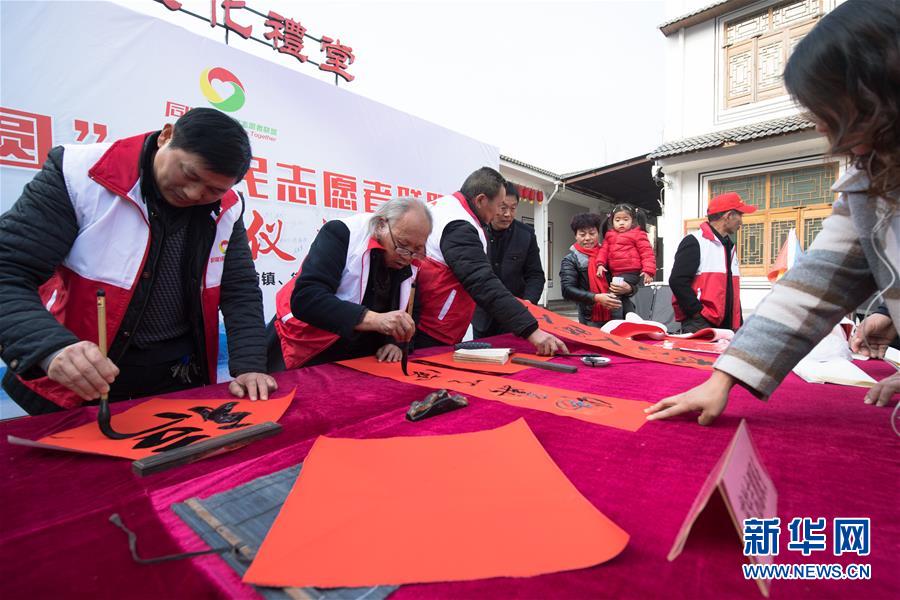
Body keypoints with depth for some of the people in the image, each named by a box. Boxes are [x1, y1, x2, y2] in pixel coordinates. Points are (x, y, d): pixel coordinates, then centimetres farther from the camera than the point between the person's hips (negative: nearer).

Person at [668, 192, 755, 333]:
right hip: (699, 326, -9)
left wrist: (739, 324, 18)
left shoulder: (730, 246, 21)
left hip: (726, 326, 9)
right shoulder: (694, 242, -8)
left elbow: (732, 290, 25)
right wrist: (699, 314, -18)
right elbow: (677, 281, -19)